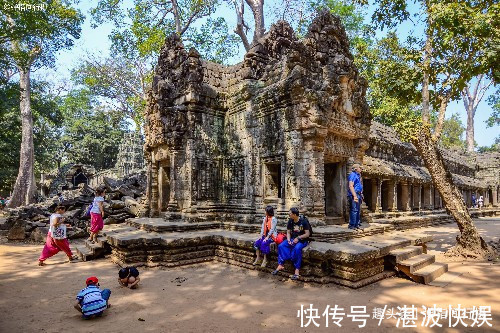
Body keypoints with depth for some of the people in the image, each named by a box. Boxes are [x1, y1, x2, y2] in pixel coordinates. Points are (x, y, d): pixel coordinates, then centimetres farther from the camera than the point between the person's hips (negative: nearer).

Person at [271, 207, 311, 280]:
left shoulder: (303, 221, -13)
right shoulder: (290, 221, 3)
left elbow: (307, 234, -12)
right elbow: (288, 232, 9)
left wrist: (298, 238, -21)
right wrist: (288, 240, -9)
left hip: (302, 240, -6)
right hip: (292, 239, 6)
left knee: (297, 248, -36)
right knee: (281, 246, -16)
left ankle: (297, 270, -30)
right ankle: (280, 265, -12)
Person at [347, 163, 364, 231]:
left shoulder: (358, 175, 20)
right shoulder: (353, 175, -10)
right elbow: (351, 186, -19)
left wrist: (361, 195, 21)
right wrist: (355, 196, -24)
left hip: (358, 195, 10)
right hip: (354, 195, -10)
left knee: (358, 211, 13)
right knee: (354, 210, -10)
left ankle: (357, 225, 20)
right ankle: (352, 225, -6)